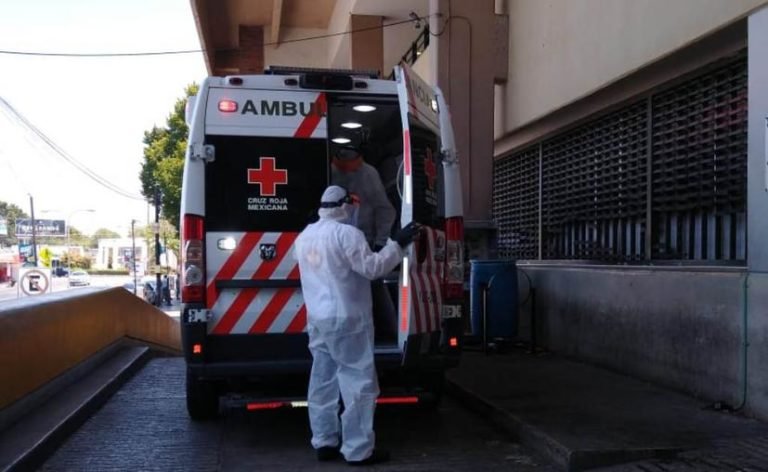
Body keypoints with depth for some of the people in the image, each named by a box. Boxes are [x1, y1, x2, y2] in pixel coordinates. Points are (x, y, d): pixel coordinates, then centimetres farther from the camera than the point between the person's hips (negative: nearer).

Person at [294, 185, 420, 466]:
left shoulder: (305, 236, 11)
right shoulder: (346, 234, -15)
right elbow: (371, 268, -18)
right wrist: (398, 244, -12)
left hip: (317, 319, 8)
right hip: (345, 320, -8)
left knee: (323, 380, 13)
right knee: (359, 383, -2)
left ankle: (324, 443, 20)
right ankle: (358, 451, 0)